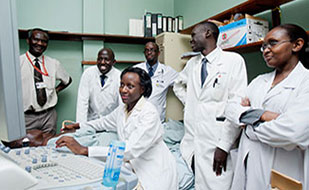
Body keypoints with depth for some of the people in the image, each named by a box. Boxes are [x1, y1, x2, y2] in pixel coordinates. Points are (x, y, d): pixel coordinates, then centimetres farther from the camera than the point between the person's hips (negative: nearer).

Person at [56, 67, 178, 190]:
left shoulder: (149, 114, -22)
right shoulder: (123, 109, 2)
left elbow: (130, 150, -32)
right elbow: (105, 122, 23)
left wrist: (84, 150, -33)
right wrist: (76, 126, 22)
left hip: (154, 174, -6)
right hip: (134, 167, 6)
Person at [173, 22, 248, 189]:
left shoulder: (233, 60, -6)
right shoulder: (192, 63, 12)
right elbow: (178, 84, 31)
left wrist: (224, 146, -14)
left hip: (215, 144, -5)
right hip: (189, 142, 5)